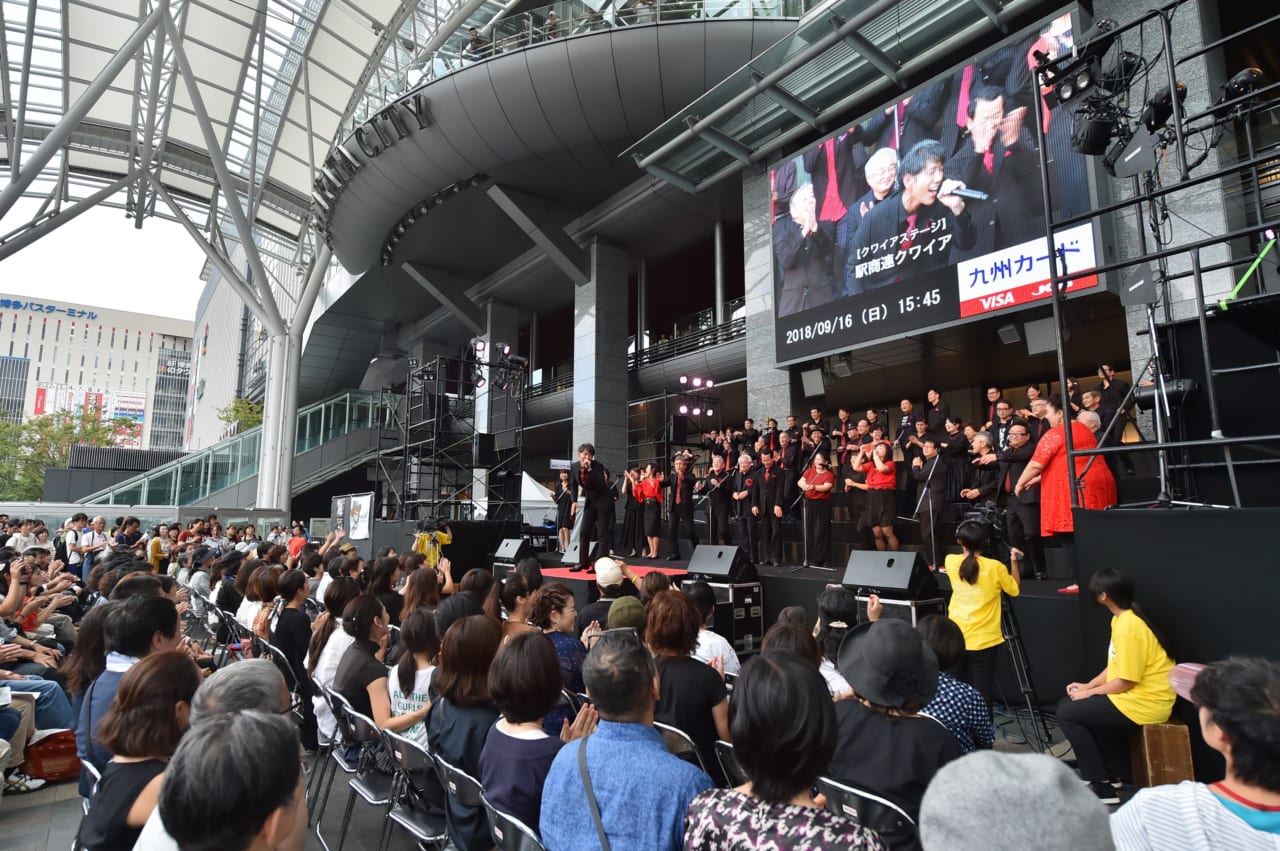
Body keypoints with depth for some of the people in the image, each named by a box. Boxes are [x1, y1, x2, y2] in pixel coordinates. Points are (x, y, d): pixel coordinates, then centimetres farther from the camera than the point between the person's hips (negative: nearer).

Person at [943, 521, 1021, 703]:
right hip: (983, 641, -3)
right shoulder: (995, 567, -13)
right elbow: (1015, 590, 5)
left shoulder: (950, 562, -3)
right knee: (981, 695, 2)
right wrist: (1014, 560, 8)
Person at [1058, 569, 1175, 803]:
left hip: (1145, 703, -10)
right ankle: (1116, 771, 23)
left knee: (1067, 713, -9)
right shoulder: (1122, 618, 6)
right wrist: (1088, 685, 6)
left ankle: (1101, 787, -2)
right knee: (1071, 704, 16)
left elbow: (1125, 681, -21)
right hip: (1137, 695, 10)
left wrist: (1089, 692, -9)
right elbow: (1116, 666, 14)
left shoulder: (1128, 627, -25)